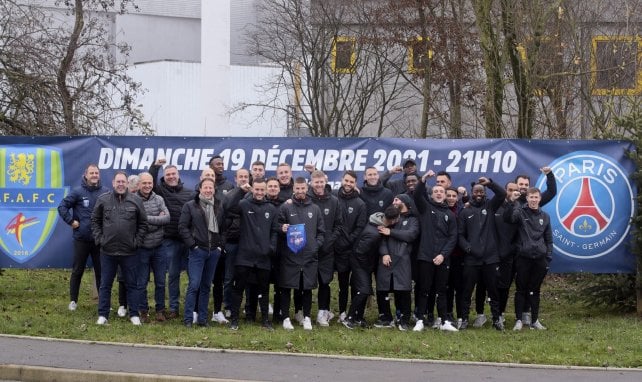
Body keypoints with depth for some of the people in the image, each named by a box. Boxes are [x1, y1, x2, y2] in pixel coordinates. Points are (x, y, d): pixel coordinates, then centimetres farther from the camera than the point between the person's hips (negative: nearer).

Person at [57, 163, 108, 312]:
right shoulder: (78, 192, -5)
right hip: (81, 238, -1)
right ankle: (73, 300, 16)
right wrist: (71, 221, -7)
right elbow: (62, 206, -2)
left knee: (101, 271, 7)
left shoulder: (105, 192, -1)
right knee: (77, 271, 7)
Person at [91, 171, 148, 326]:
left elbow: (143, 224, 6)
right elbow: (95, 220, 8)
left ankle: (134, 315, 15)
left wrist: (137, 241, -2)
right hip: (107, 251, 0)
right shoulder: (103, 200, 0)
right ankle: (103, 315, 12)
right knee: (105, 284, 6)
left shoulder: (136, 201, 0)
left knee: (131, 284, 7)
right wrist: (99, 239, -1)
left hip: (129, 252, 0)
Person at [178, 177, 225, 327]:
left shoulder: (220, 207, 10)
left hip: (214, 252, 4)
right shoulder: (190, 206, 0)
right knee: (194, 285, -9)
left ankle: (202, 318, 13)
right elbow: (182, 227, -4)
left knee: (206, 286, 9)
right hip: (197, 251, -4)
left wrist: (221, 244, 3)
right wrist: (192, 244, -10)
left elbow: (224, 228, 14)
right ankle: (188, 319, -5)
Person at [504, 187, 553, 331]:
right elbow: (508, 217, -23)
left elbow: (549, 239, 14)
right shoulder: (520, 212, -1)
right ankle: (518, 320, 5)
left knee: (535, 290, 9)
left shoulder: (545, 217, 10)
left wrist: (549, 258, 7)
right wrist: (512, 202, -37)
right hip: (523, 258, -3)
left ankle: (535, 320, 14)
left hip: (540, 259, 3)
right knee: (521, 289, 1)